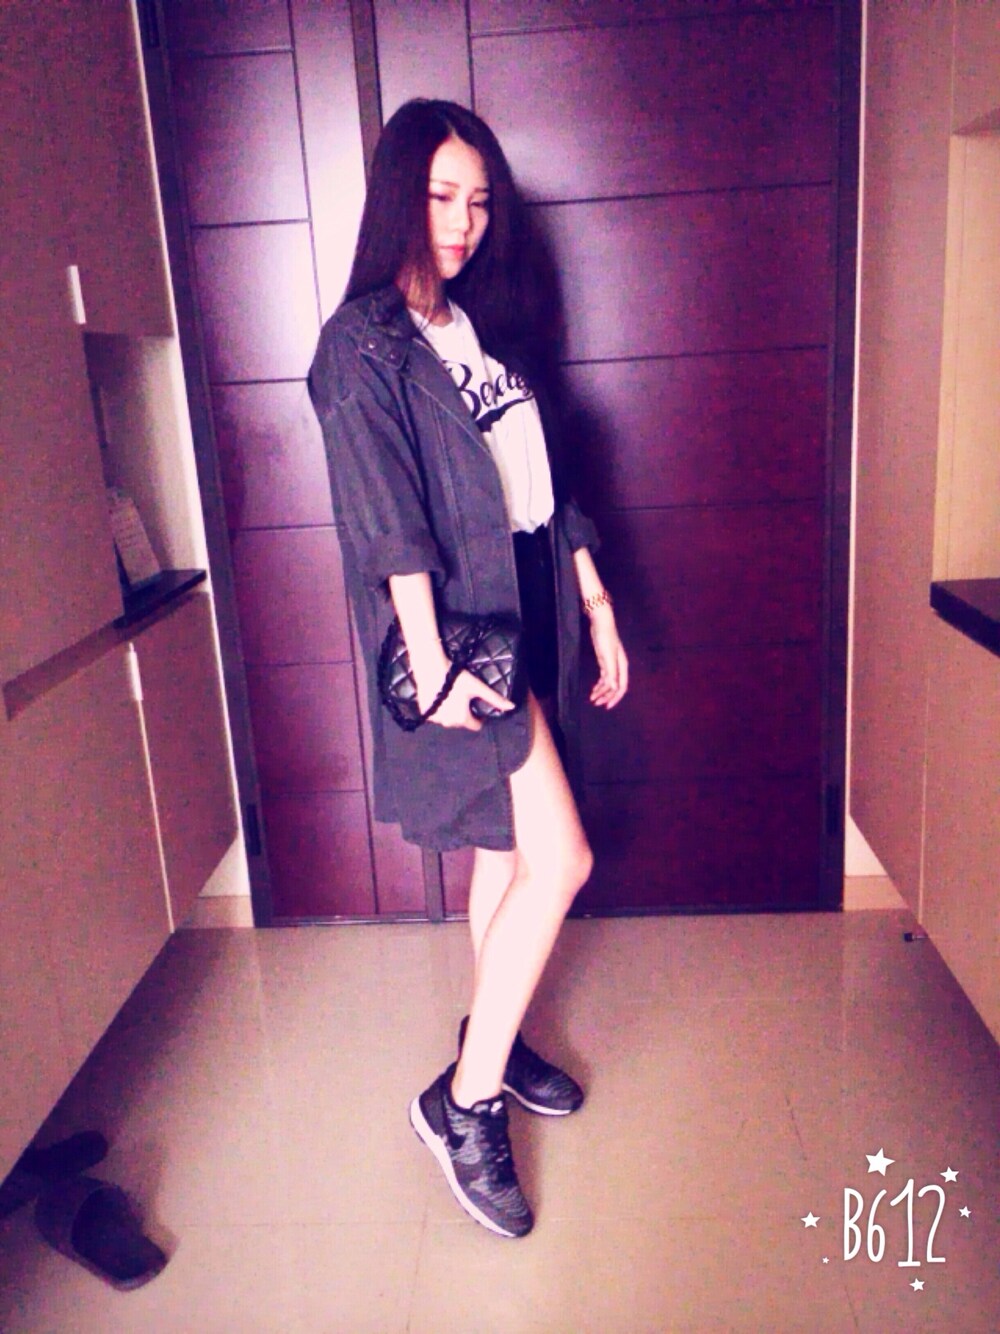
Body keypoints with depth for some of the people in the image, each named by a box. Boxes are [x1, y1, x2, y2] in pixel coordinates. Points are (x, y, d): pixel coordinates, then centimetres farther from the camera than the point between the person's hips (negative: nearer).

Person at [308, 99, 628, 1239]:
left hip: (530, 609, 8)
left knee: (504, 848, 15)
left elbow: (547, 483, 15)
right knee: (557, 858, -10)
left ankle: (494, 1040, 33)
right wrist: (429, 662, -23)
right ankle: (465, 1103, 4)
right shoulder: (362, 342, -8)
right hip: (458, 624, -8)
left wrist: (597, 607, 12)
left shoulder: (489, 324, 15)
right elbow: (389, 519, -17)